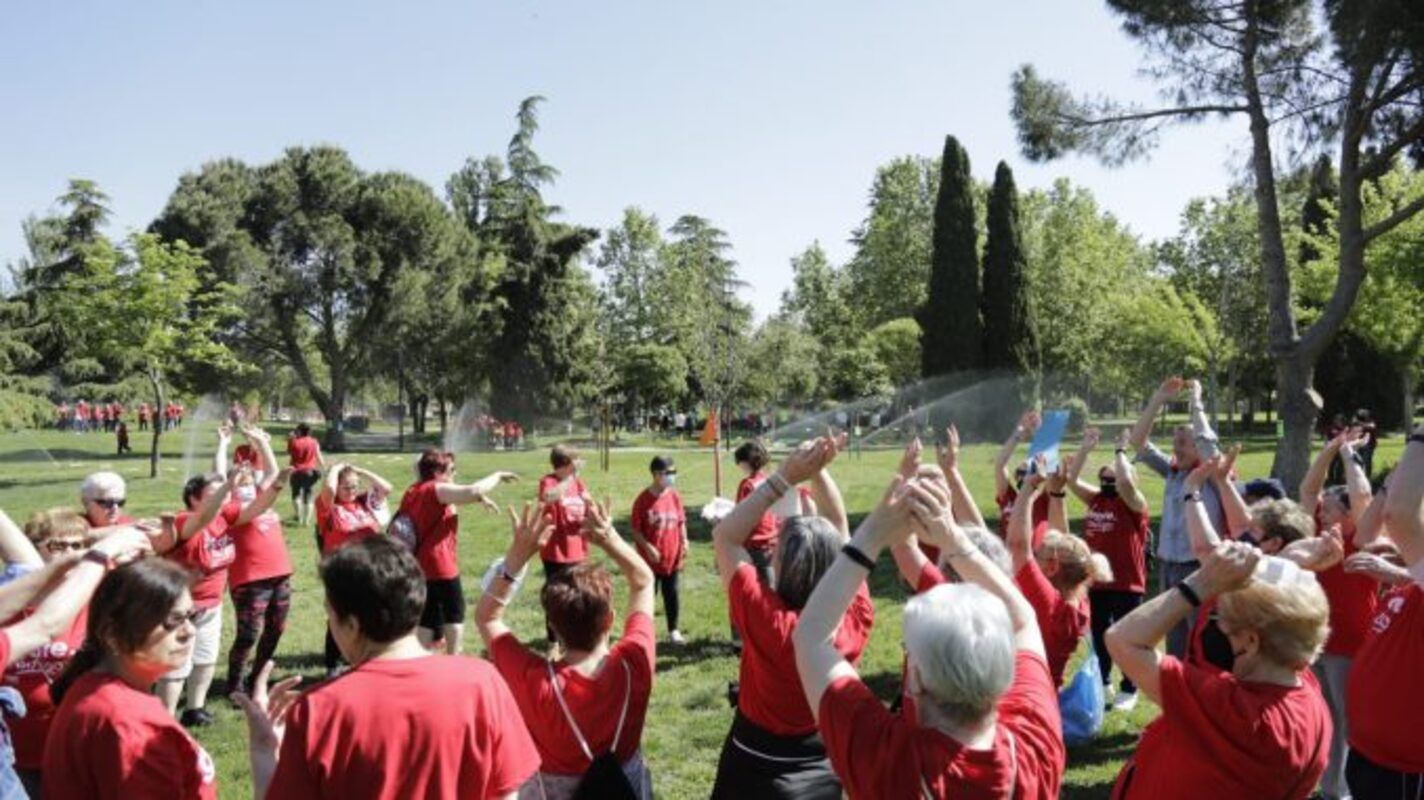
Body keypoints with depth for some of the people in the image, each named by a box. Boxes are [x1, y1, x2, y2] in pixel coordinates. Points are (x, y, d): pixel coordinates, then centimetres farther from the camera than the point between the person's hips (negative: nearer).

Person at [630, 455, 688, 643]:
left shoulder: (675, 496, -1)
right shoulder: (644, 499, -13)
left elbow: (681, 522, 8)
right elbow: (635, 529, -10)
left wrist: (684, 543, -1)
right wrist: (647, 547, -19)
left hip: (672, 557, 4)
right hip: (650, 558, -3)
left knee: (671, 594, 12)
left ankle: (673, 629, 26)